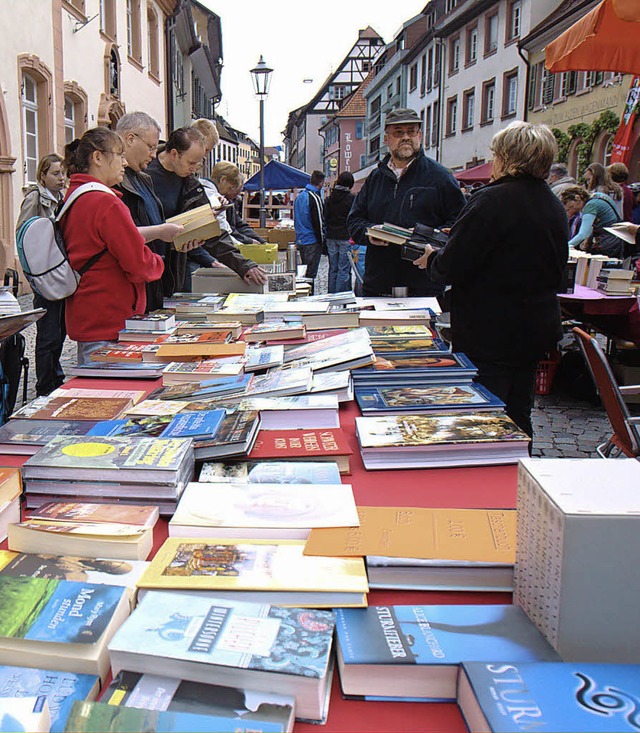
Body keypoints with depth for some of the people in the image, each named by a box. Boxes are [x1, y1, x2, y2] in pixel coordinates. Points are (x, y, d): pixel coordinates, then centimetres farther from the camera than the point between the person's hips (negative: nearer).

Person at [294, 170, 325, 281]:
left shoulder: (299, 196, 11)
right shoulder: (315, 198, -15)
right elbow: (318, 223, -16)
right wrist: (322, 242, -9)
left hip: (299, 240, 8)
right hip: (312, 242, -8)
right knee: (310, 274, -3)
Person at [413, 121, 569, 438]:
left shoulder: (492, 200, -18)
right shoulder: (554, 206, 7)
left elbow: (451, 268, -18)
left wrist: (431, 258, 3)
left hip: (489, 334, -8)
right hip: (537, 330, 8)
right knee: (517, 419, 18)